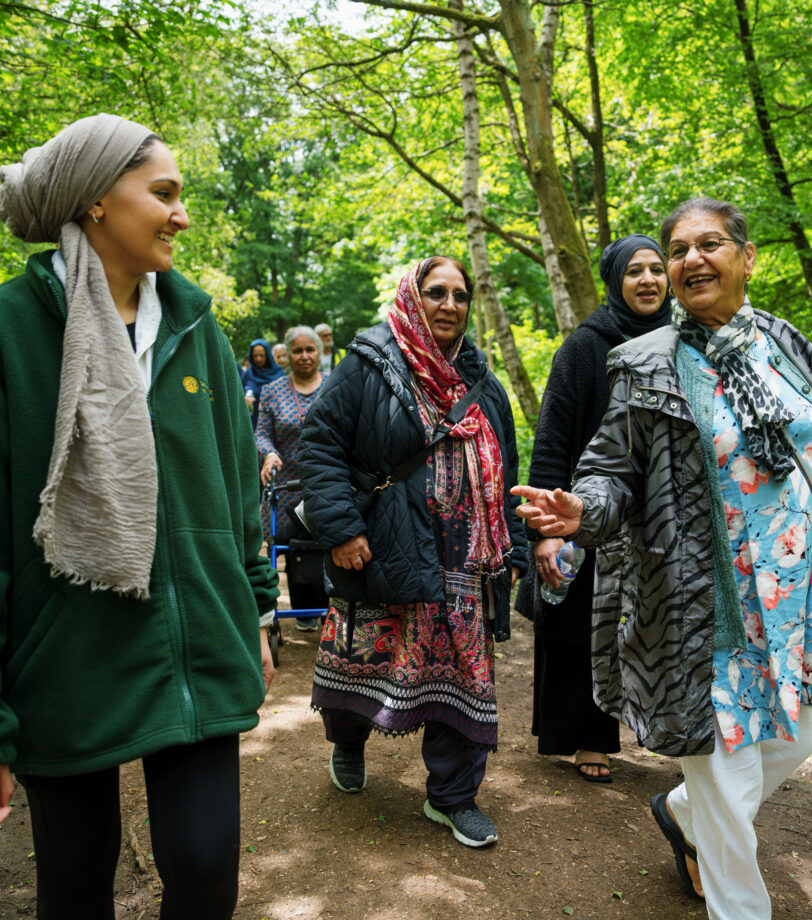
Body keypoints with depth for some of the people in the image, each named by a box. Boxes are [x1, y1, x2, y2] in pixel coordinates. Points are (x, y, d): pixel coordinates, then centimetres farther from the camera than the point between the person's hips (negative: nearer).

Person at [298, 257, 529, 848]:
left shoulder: (483, 386, 13)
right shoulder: (367, 368, -2)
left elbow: (503, 474, 16)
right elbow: (320, 445, -6)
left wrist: (511, 550, 11)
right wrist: (338, 527, -15)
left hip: (465, 564, 4)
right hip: (383, 554, -3)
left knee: (463, 675, 6)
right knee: (367, 659, 8)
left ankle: (453, 796, 24)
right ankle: (348, 743, 41)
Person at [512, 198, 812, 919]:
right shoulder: (647, 365, -9)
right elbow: (612, 471, -9)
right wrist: (582, 511, -29)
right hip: (703, 608, -5)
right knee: (728, 789, 4)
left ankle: (681, 813, 48)